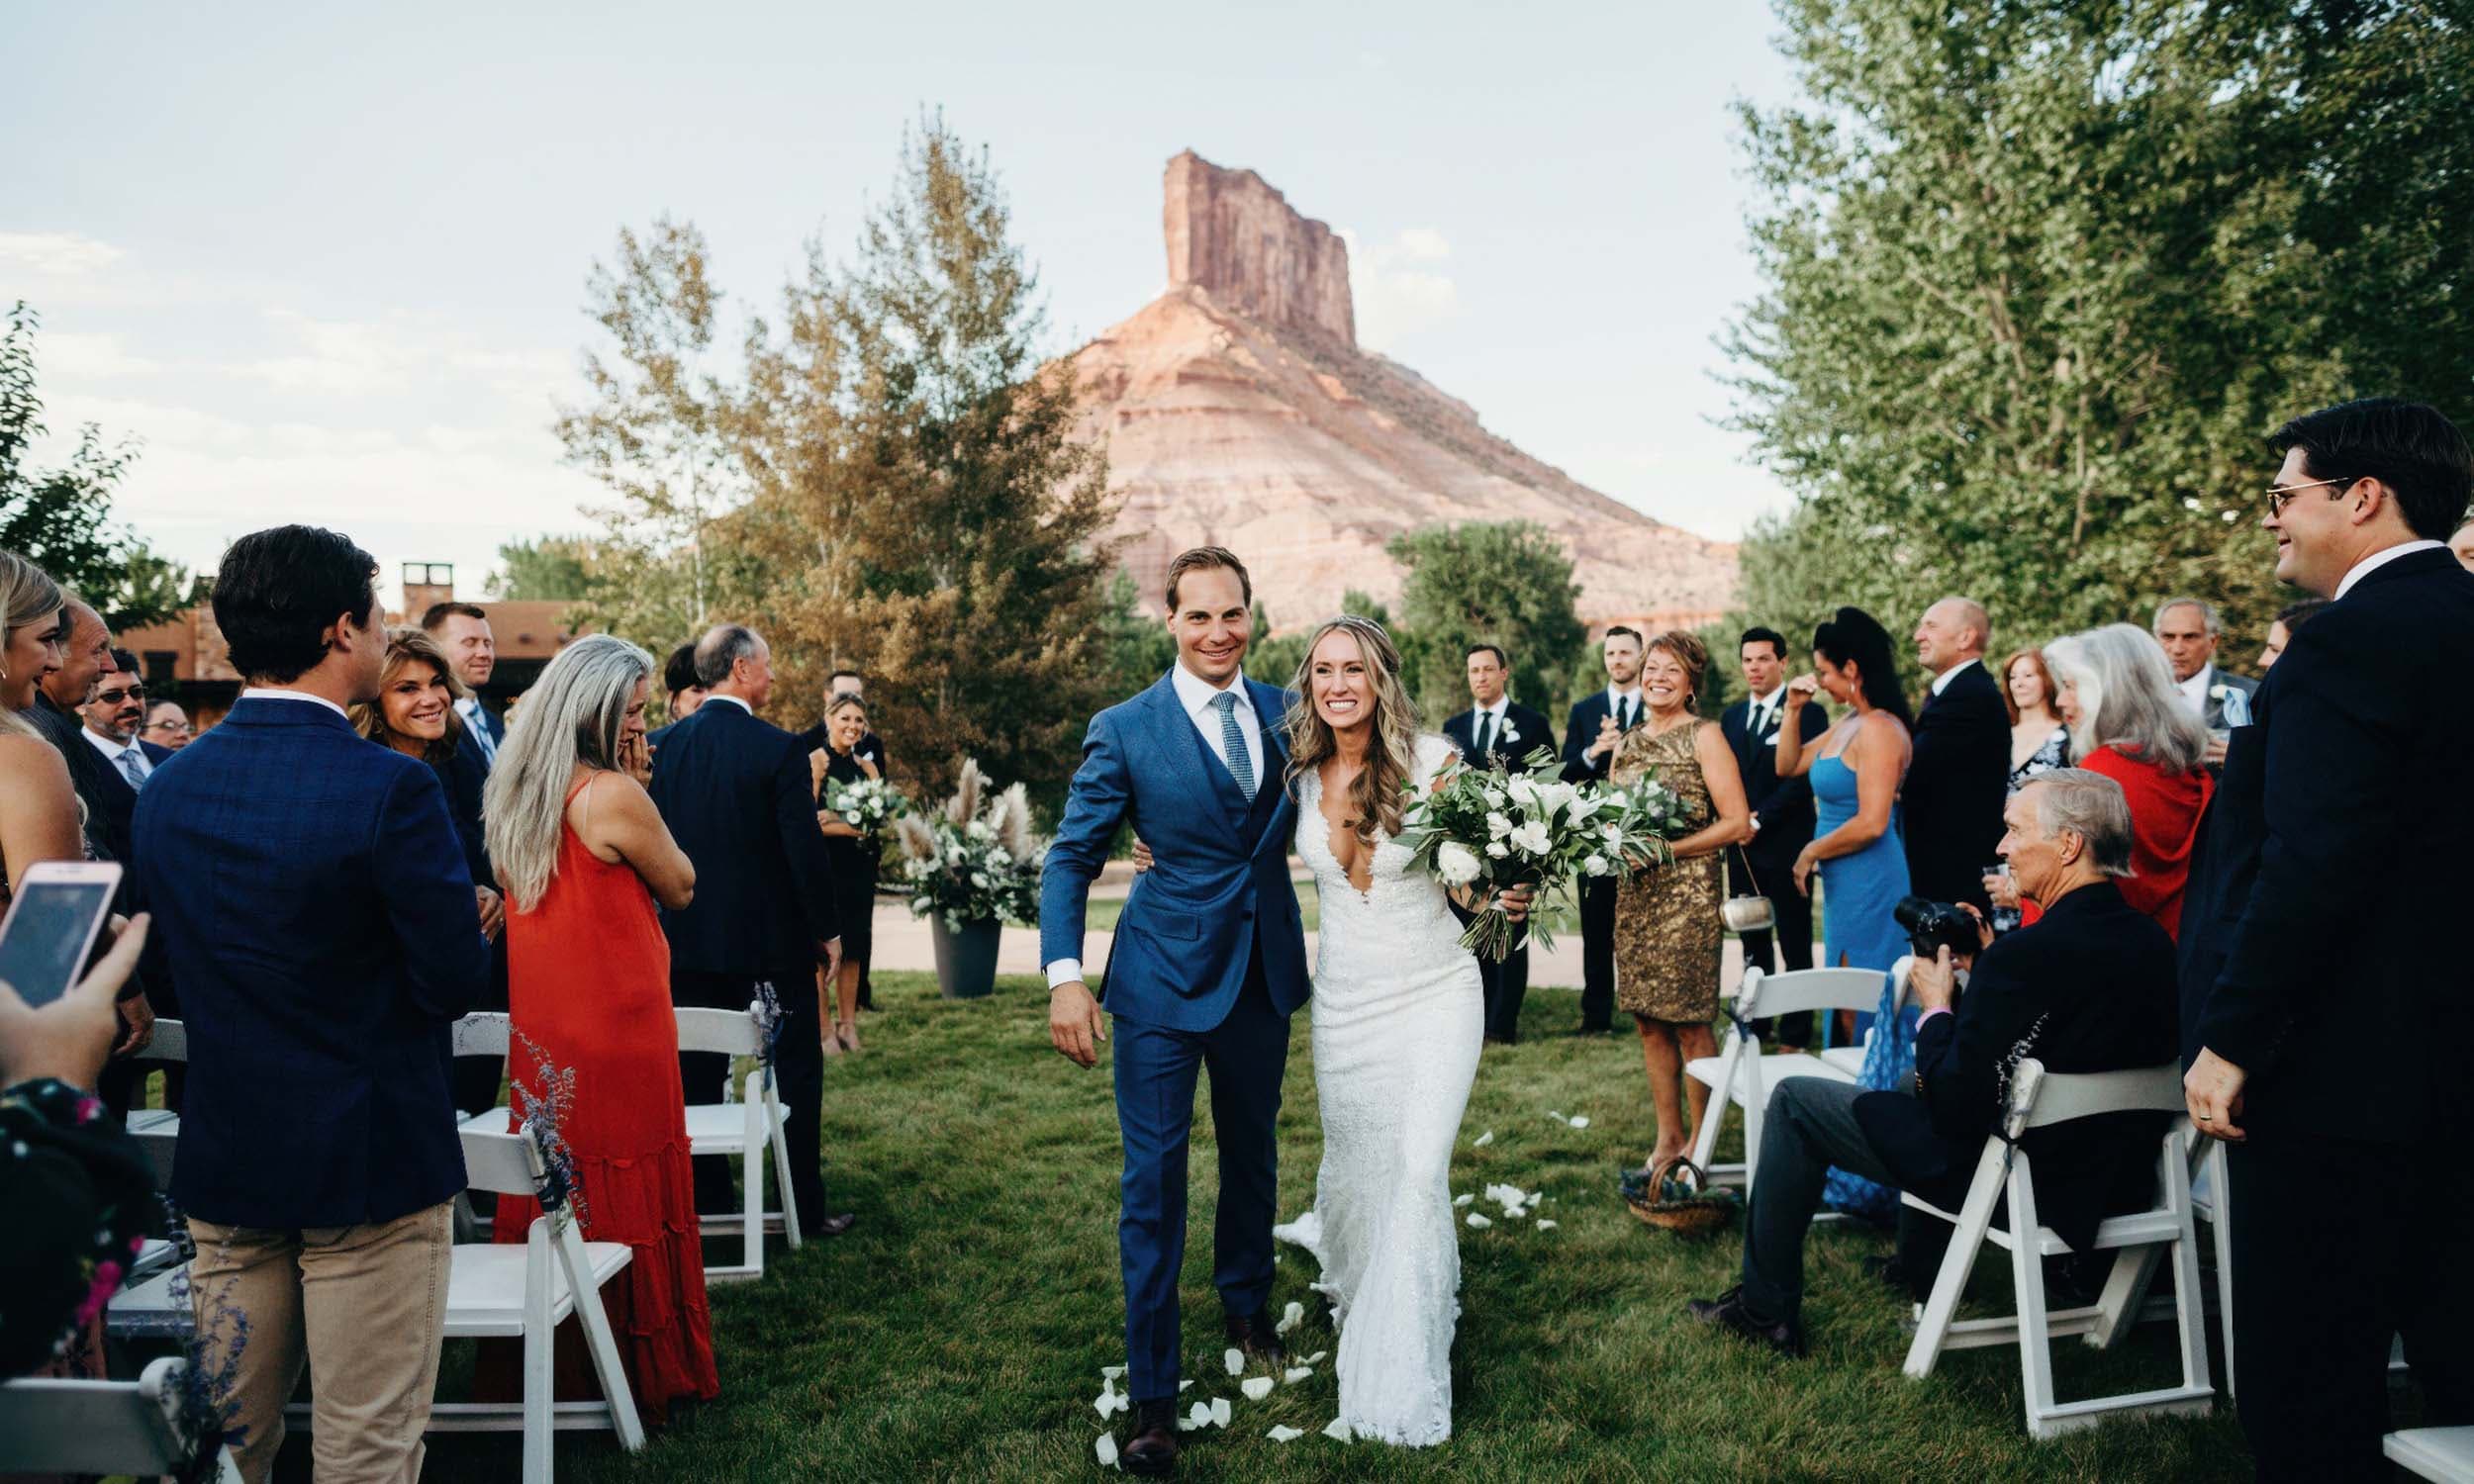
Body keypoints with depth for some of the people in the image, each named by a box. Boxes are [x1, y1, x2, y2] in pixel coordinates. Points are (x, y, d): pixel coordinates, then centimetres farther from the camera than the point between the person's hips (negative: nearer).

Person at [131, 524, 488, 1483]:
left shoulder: (167, 786, 1)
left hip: (222, 1156, 6)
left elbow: (171, 964, 10)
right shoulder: (387, 788, -20)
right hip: (369, 1155, -6)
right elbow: (455, 982, -16)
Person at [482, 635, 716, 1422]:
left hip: (542, 1031, 8)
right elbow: (680, 888, -5)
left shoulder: (517, 791, 6)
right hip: (617, 1028, -8)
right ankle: (641, 1373, 15)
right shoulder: (613, 795, -18)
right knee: (627, 1195, 4)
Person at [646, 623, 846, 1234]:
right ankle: (806, 1208, 10)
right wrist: (827, 929, -4)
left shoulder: (667, 744, 0)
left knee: (698, 1073, 13)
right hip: (772, 940, -5)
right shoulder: (778, 748, -14)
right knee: (795, 1072, 6)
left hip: (688, 938, 5)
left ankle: (705, 1202, 21)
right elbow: (805, 848, -15)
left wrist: (678, 913, 17)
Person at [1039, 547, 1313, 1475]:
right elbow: (1071, 858, -7)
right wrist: (1064, 977, -17)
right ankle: (1151, 1395, 13)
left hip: (1265, 974, 4)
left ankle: (1245, 1306, 46)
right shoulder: (1125, 730, -9)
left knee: (1253, 1154, 21)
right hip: (1163, 980, -4)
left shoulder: (1287, 712, 2)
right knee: (1153, 1180, 1)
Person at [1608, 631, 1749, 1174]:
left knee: (1690, 1022, -2)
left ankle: (1701, 1140, 10)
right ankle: (1667, 1135, 18)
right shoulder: (1626, 742, 13)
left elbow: (1735, 822, -10)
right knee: (1649, 1021, 8)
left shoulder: (1704, 736, -4)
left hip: (1687, 891, -5)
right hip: (1634, 892, 6)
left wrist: (1665, 848, -16)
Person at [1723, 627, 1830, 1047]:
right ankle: (1756, 1023, 20)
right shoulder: (1731, 716, 14)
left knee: (1794, 943, 2)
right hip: (1743, 847, 6)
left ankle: (1796, 1031, 8)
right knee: (1753, 941, 12)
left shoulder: (1808, 713, -5)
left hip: (1786, 845, -6)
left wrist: (1760, 820, -16)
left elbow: (1803, 777, -13)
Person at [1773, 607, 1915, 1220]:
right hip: (1846, 890, 10)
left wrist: (1810, 854, -8)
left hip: (1870, 891, -10)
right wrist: (1794, 709, 10)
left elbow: (1870, 824, -22)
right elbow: (1787, 766, 23)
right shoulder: (1847, 726, 12)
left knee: (1867, 1020, -3)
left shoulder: (1879, 730, -17)